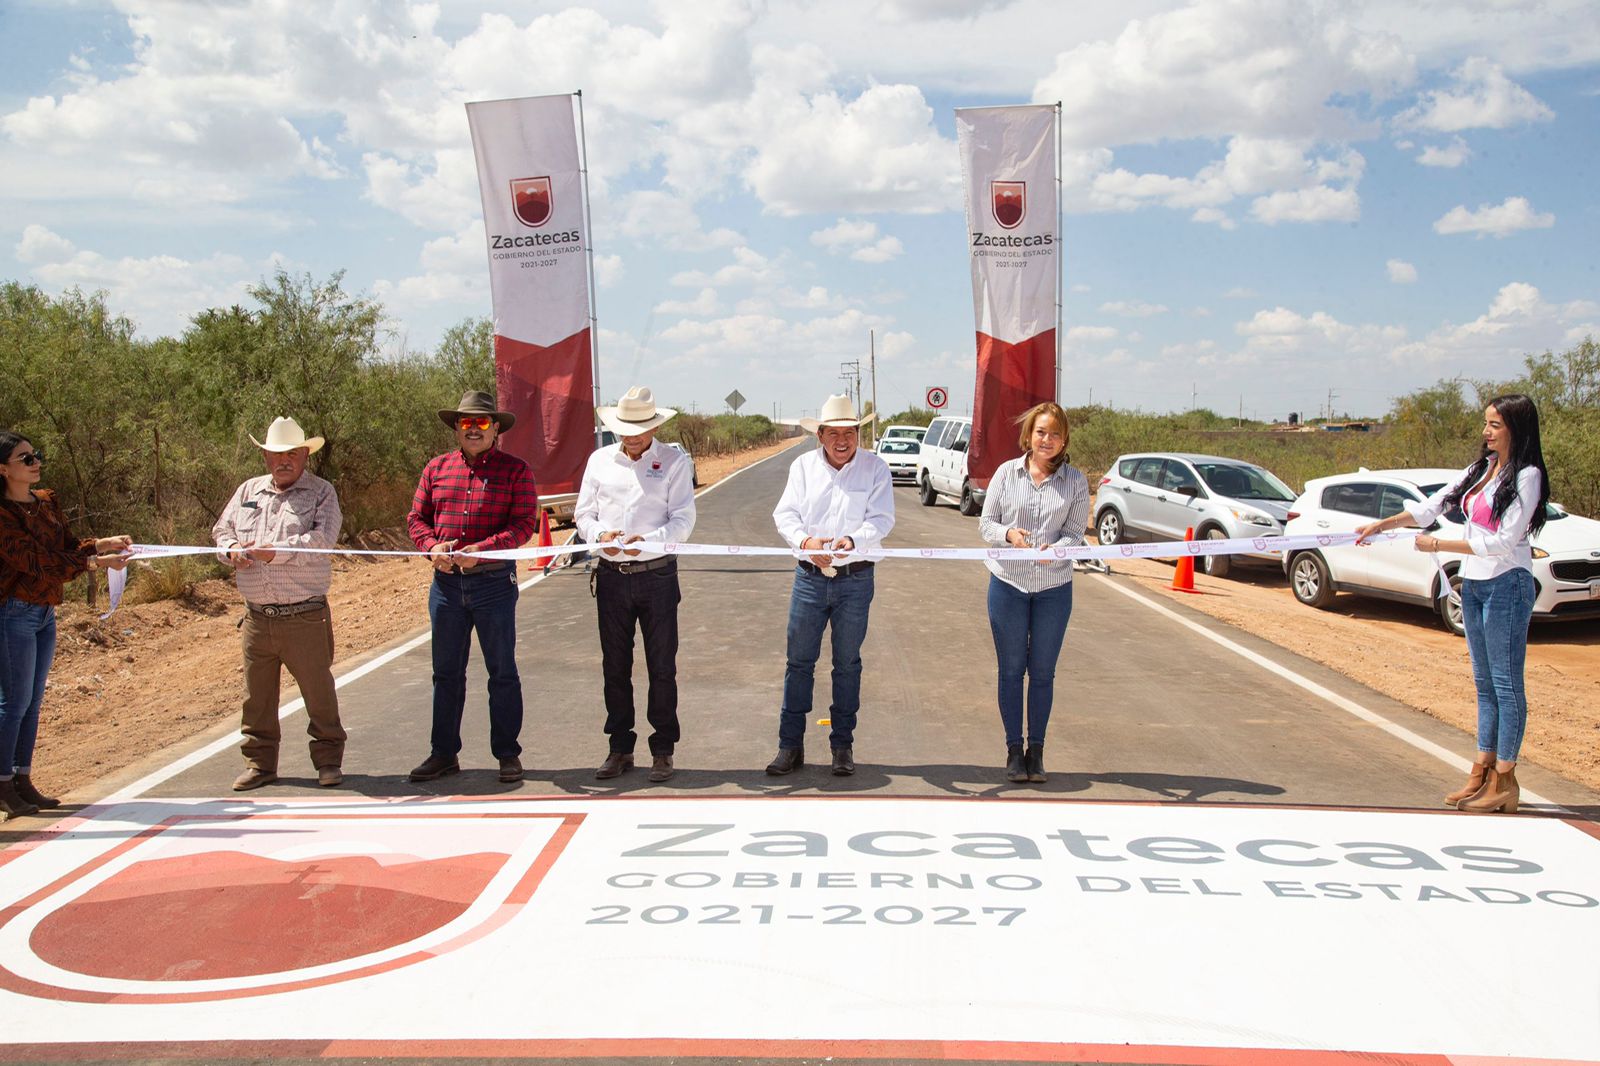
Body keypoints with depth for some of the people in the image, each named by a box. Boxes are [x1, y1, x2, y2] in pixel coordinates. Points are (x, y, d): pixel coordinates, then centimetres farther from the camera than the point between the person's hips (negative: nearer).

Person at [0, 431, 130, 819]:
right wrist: (95, 563, -26)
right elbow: (37, 563, -21)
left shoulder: (47, 502, 10)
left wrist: (102, 544, -6)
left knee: (34, 699, 11)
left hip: (45, 612, 8)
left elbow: (67, 546, 12)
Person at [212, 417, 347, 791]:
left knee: (319, 693, 2)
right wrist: (232, 549, -6)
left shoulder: (322, 492, 1)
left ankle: (328, 761, 15)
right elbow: (222, 530, 17)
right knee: (257, 695, 10)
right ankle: (260, 762, 23)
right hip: (257, 617, 4)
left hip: (305, 616, -4)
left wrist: (275, 551, -23)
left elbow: (322, 538, -15)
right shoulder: (248, 491, 16)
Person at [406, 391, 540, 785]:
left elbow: (524, 523, -9)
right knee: (446, 672, 11)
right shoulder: (436, 469, 10)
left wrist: (482, 549, -21)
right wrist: (432, 546, -11)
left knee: (502, 671, 5)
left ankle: (507, 753, 15)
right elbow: (416, 517, 10)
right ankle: (444, 752, 21)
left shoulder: (515, 470, -1)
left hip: (494, 580, -3)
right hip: (446, 581, 4)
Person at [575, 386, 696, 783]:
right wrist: (600, 534, -13)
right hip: (612, 576, 3)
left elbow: (683, 520, -8)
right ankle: (619, 747, 20)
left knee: (662, 667, 3)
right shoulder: (600, 460, 10)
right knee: (615, 665, 9)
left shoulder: (674, 462, 0)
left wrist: (647, 541, -24)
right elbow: (584, 514, 10)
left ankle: (663, 749, 13)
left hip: (657, 575, -3)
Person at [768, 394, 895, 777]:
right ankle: (790, 745, 10)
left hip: (855, 580, -1)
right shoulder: (803, 465, 5)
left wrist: (851, 540, -27)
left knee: (848, 664, 8)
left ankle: (843, 745, 19)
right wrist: (805, 540, -21)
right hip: (809, 577, 1)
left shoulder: (875, 468, 0)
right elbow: (785, 513, -1)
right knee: (799, 661, 3)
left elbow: (882, 519, -8)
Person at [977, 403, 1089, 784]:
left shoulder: (1075, 480, 0)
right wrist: (1008, 534, -21)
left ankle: (1036, 750, 19)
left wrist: (1054, 548, -25)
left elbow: (1075, 533, -4)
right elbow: (986, 523, 1)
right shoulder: (1007, 473, 0)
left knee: (1043, 672, 7)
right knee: (1011, 669, 7)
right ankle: (1013, 750, 18)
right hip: (1008, 583, 0)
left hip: (1054, 587, 0)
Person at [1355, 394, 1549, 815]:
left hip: (1506, 585, -8)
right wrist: (1381, 525, 7)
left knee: (1506, 683, -3)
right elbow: (1433, 505, 14)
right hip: (1473, 583, 8)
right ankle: (1482, 772, 18)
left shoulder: (1526, 476, -12)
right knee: (1485, 683, 12)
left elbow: (1504, 542, -16)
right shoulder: (1481, 468, 11)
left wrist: (1439, 545, -13)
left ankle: (1504, 782, 3)